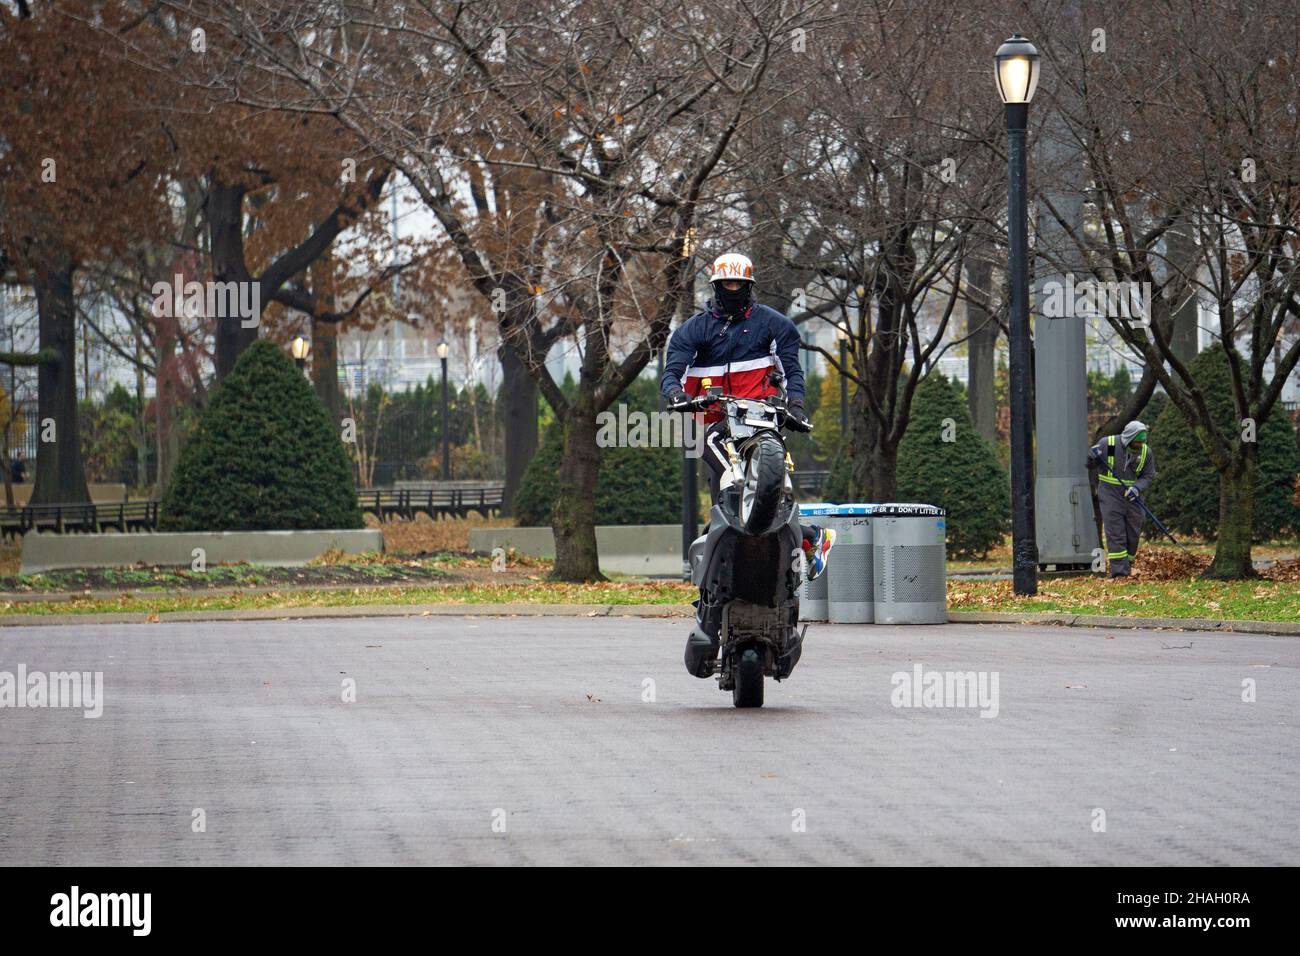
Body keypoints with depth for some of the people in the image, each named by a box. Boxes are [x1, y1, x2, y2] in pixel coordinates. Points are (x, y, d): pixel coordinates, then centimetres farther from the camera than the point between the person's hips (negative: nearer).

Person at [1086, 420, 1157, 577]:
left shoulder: (1146, 452, -2)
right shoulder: (1108, 444, -9)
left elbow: (1148, 476, 3)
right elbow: (1091, 466, 1)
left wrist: (1137, 488, -17)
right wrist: (1092, 457, -23)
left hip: (1132, 497, 3)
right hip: (1110, 495, -3)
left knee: (1132, 535, 5)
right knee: (1115, 534, -11)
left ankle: (1127, 569, 16)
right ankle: (1119, 571, -15)